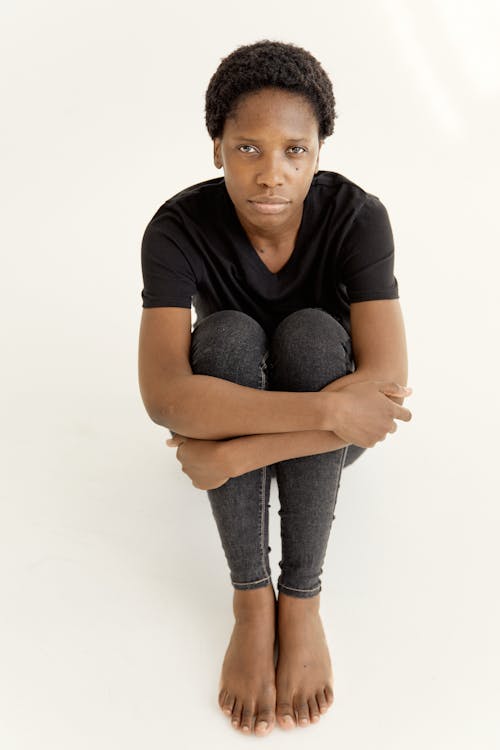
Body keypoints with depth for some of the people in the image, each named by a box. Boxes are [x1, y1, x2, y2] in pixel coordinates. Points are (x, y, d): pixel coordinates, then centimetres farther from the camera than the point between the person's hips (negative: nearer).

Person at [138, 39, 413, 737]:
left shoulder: (358, 215, -24)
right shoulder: (179, 227, -24)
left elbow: (387, 380, -33)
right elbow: (162, 394, -37)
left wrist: (239, 453, -35)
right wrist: (327, 408, -43)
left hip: (336, 429, 0)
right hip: (223, 410, 0)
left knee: (310, 334, -31)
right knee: (226, 336, -31)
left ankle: (302, 599, -21)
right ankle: (251, 600, -22)